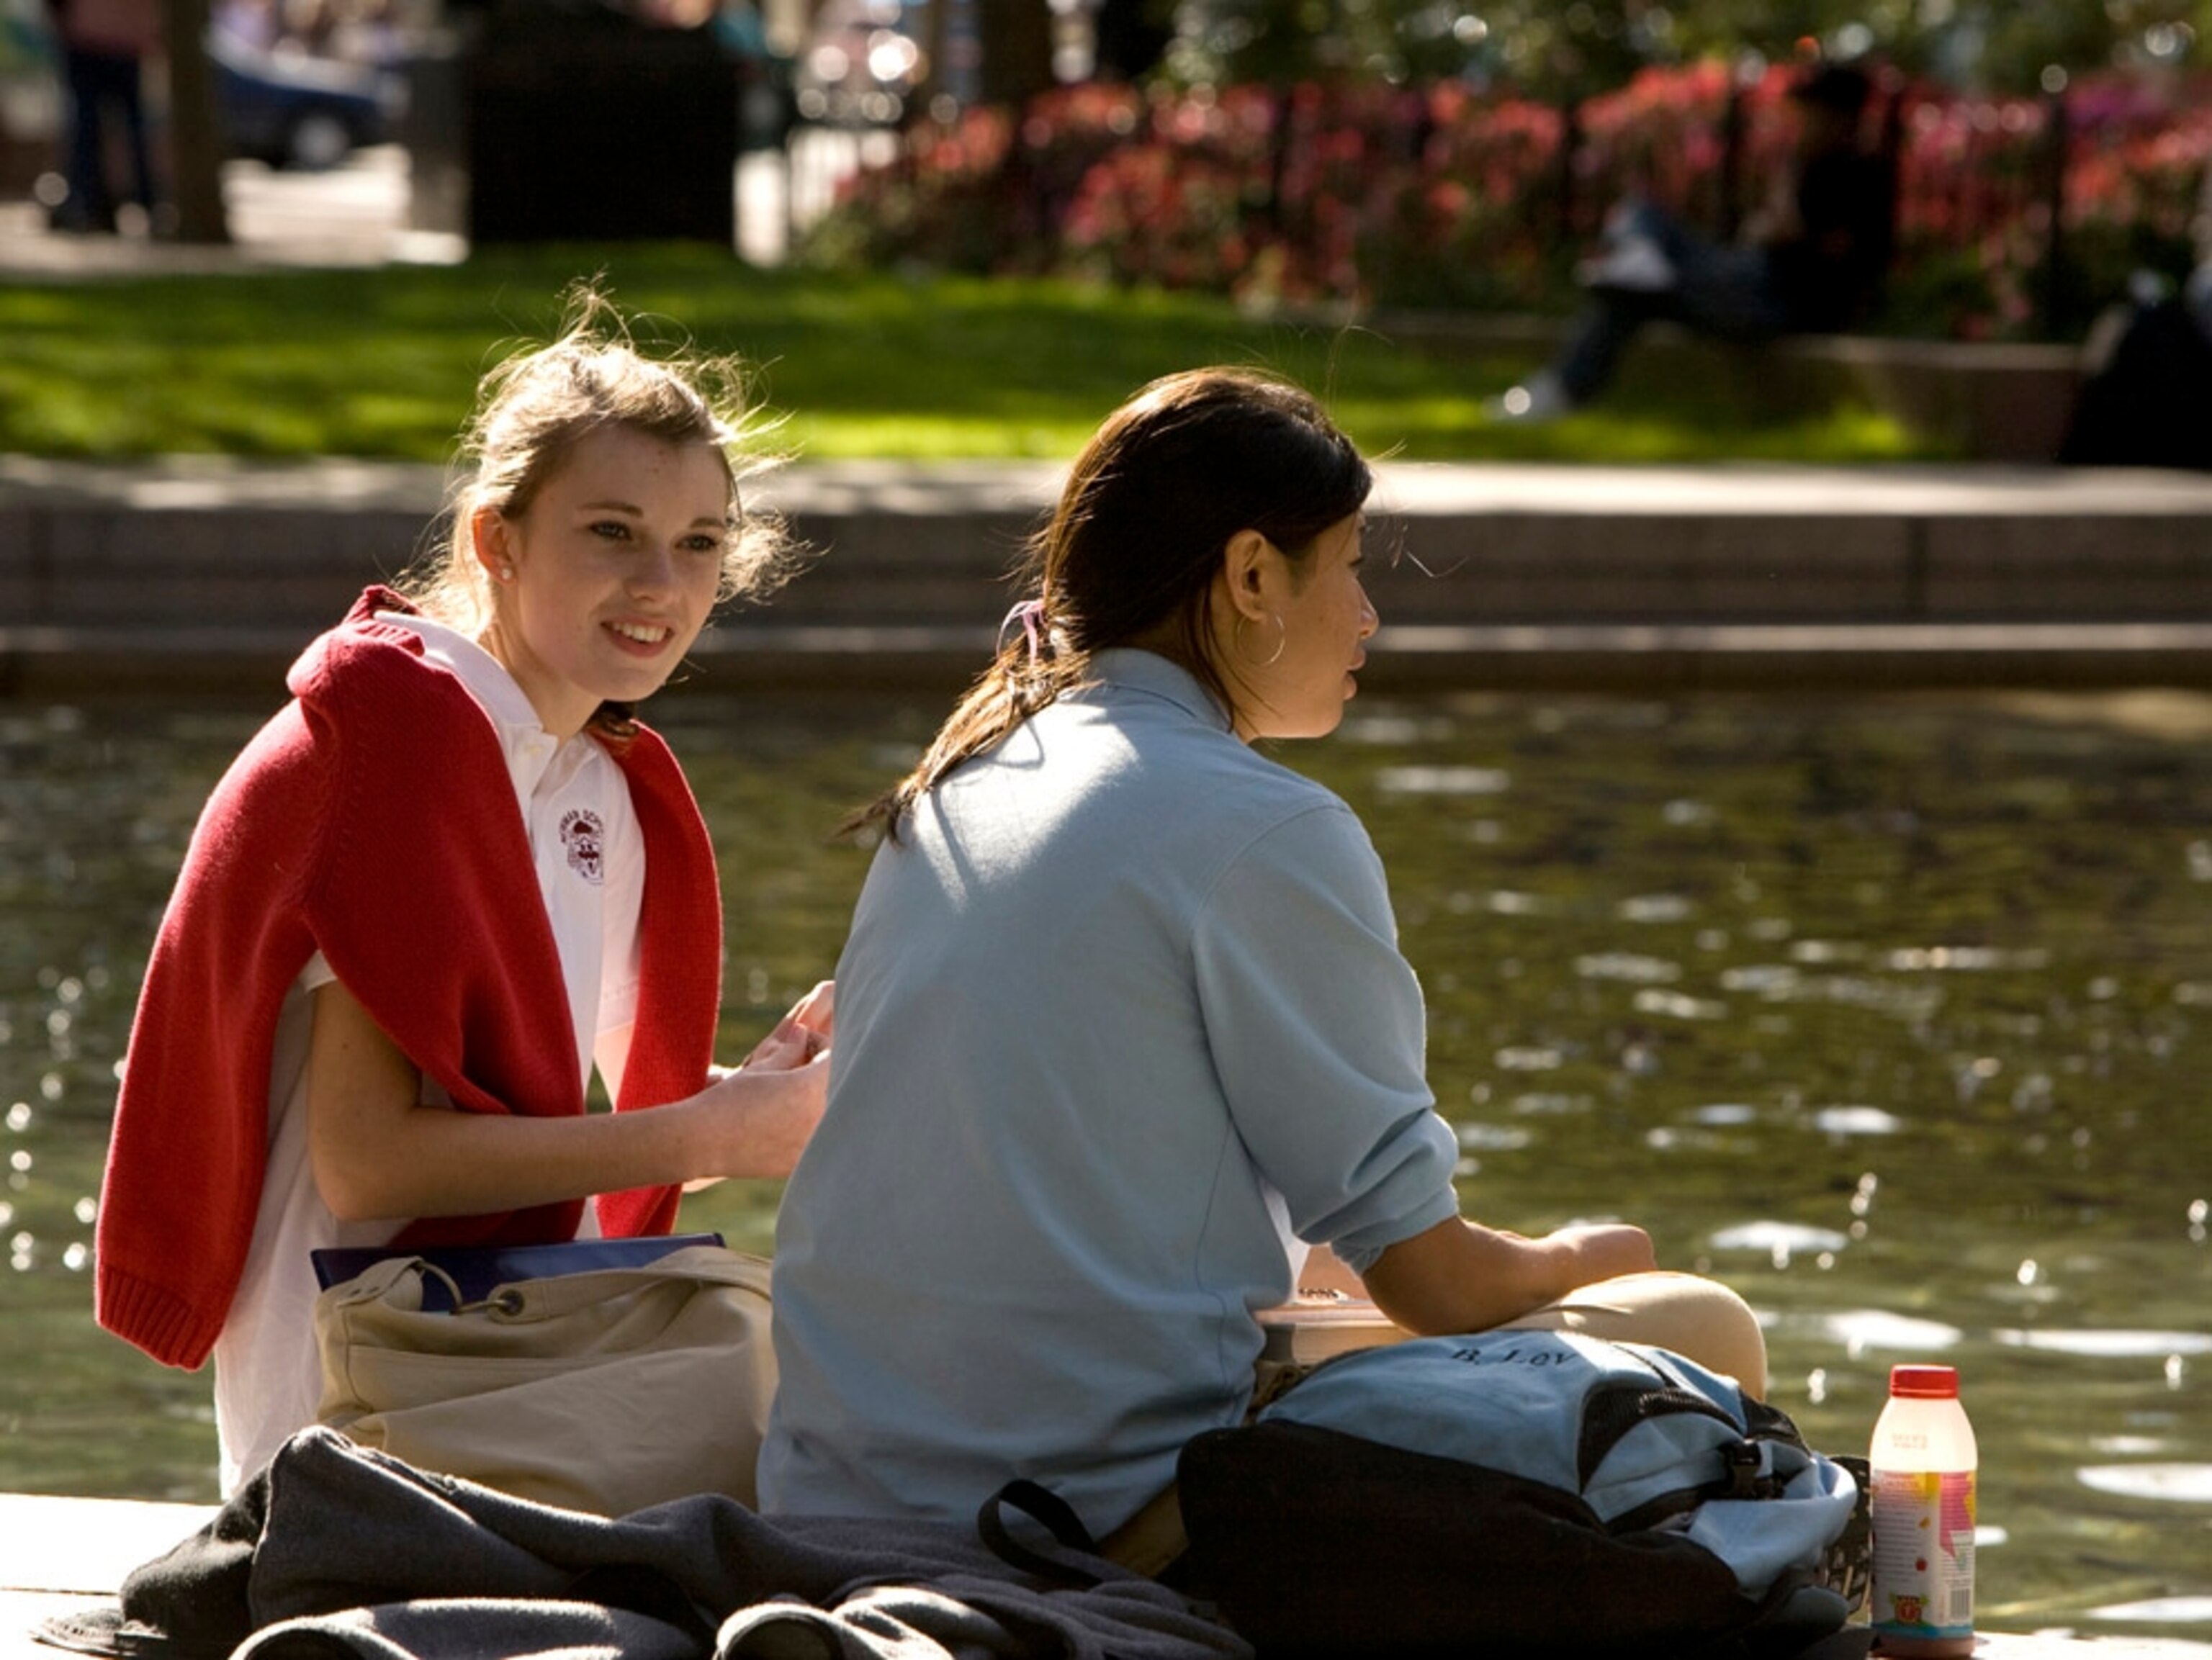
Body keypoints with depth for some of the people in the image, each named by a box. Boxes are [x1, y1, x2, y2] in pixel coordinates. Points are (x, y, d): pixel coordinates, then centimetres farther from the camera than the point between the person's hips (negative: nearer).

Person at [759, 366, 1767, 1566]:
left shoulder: (945, 794, 14)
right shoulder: (1267, 834, -10)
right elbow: (1437, 1284, -6)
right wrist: (1581, 1262, 15)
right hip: (1114, 1503, -9)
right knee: (1702, 1337, -1)